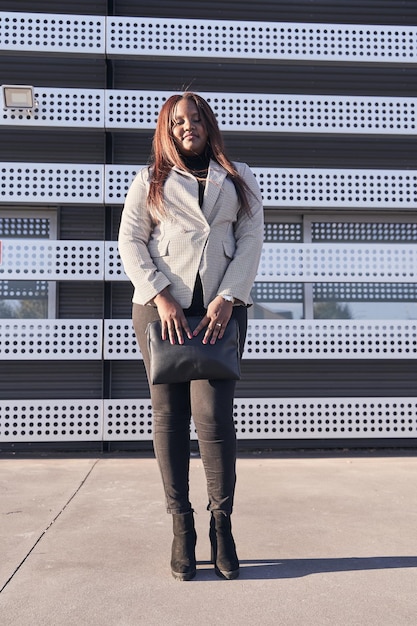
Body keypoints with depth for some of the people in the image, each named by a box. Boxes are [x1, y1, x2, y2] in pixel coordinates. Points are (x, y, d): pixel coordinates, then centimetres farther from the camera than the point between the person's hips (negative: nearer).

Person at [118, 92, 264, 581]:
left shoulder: (238, 178, 17)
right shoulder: (150, 180, 15)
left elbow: (252, 238, 7)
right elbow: (130, 241, 5)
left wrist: (227, 298, -8)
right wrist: (161, 298, -9)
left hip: (221, 306, 0)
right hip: (160, 305, 1)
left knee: (213, 412, -12)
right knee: (168, 415, 0)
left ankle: (222, 523, 3)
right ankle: (181, 527, 9)